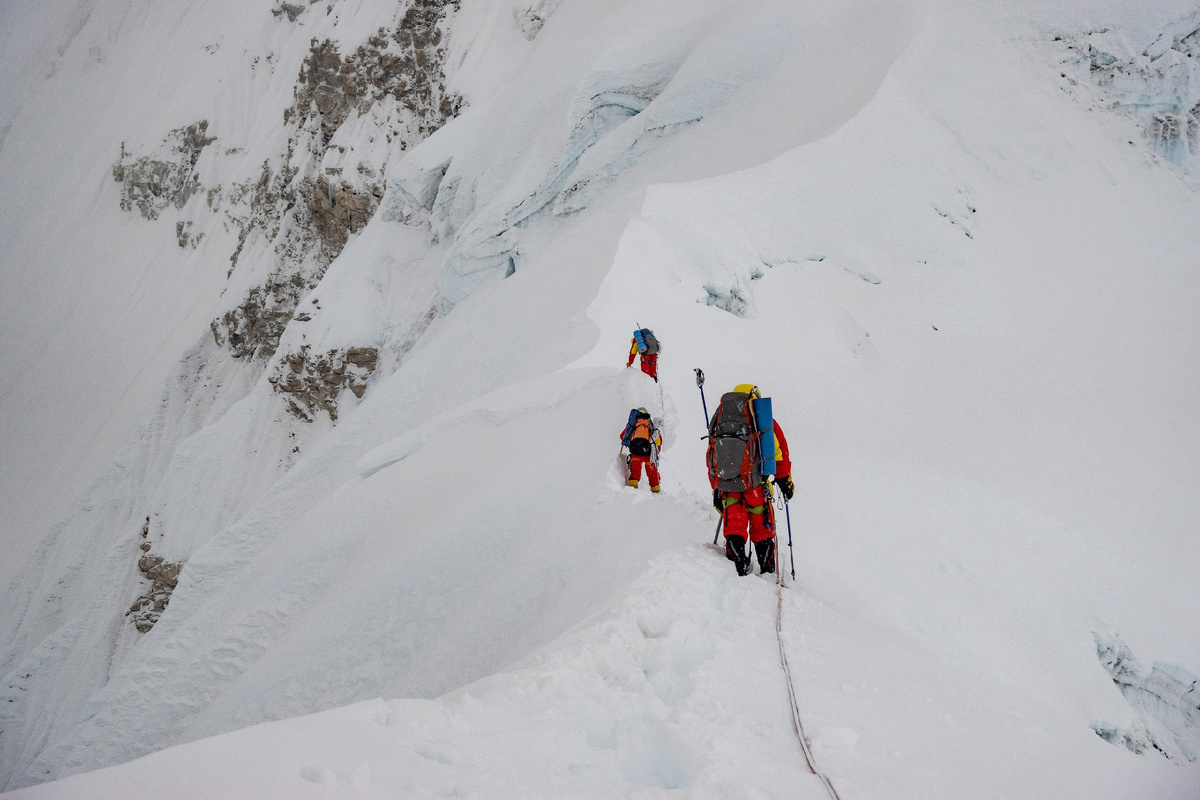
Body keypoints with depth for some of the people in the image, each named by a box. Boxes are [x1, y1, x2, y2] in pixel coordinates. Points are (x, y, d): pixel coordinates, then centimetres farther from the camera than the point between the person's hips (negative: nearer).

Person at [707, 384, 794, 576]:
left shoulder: (719, 420, 19)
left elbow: (711, 460, 20)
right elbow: (778, 450, 5)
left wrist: (716, 490, 25)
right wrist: (784, 480, 14)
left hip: (725, 486, 2)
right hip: (754, 484, -2)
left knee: (734, 526, 11)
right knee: (762, 528, 11)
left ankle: (739, 566, -3)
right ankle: (768, 571, 12)